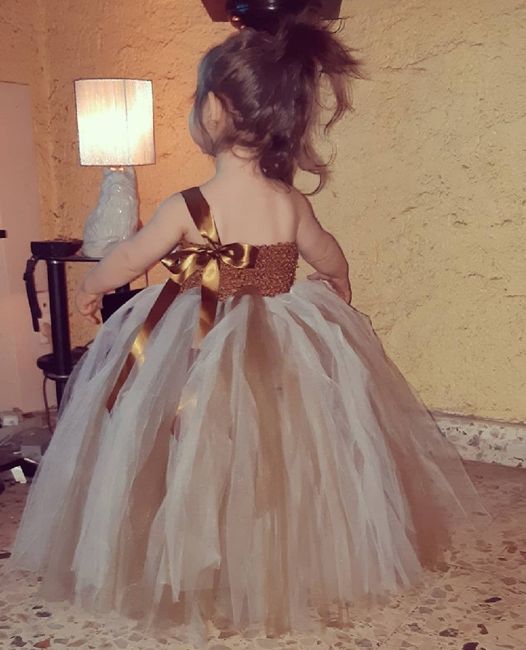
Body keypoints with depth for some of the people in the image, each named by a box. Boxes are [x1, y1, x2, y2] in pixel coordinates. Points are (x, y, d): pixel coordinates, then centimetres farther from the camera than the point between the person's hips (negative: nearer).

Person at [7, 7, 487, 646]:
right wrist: (338, 306, 34)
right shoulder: (292, 205, -7)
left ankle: (198, 584, 32)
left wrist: (90, 288, 19)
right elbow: (335, 268, 11)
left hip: (196, 361, -4)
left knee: (203, 474, 16)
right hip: (281, 359, 4)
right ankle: (300, 577, 40)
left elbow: (122, 263, -3)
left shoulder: (185, 208, -19)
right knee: (280, 471, 22)